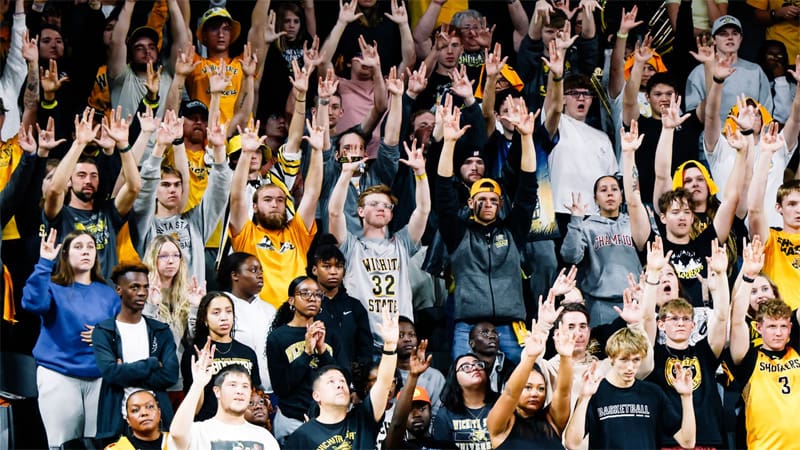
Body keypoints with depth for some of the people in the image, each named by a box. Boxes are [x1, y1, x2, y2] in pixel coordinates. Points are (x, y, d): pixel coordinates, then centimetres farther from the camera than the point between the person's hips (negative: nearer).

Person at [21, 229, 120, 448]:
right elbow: (33, 303, -21)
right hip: (59, 376, -3)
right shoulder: (54, 288, 2)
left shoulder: (108, 294, 13)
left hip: (100, 377, 3)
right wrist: (44, 264, -26)